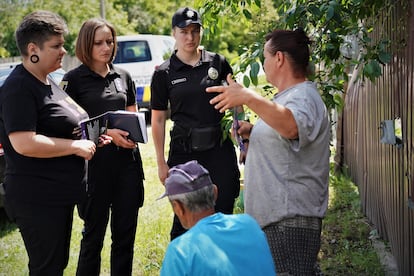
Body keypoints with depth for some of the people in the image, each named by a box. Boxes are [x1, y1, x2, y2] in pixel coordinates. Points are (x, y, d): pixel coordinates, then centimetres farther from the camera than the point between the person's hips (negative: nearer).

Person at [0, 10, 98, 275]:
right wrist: (76, 146, -20)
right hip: (38, 200, -10)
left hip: (61, 194, 10)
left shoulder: (48, 82, 13)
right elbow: (24, 143, -27)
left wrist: (89, 139, 8)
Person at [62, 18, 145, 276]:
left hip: (127, 159, 5)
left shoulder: (123, 76, 11)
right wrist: (107, 133, -17)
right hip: (95, 161, -4)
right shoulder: (74, 79, -4)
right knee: (94, 233, 5)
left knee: (126, 232, 10)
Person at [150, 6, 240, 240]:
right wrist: (161, 163, 1)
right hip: (184, 152, -1)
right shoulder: (164, 74, 1)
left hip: (220, 149, 1)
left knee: (223, 214, 3)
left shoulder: (218, 62, 3)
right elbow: (158, 120, 4)